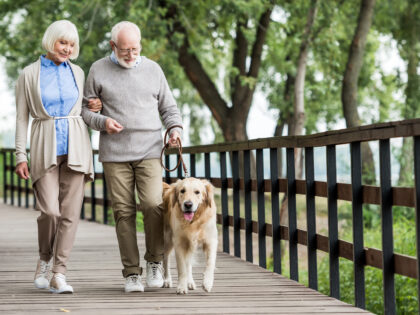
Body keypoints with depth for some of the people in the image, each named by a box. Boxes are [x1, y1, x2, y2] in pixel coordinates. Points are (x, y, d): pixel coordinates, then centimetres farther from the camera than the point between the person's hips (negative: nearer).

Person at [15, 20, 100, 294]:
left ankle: (59, 275, -2)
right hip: (45, 148, -3)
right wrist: (21, 156, -5)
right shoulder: (29, 74, 1)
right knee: (49, 211, -13)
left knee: (70, 212, -5)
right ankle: (45, 259, 14)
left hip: (75, 146, 3)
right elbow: (22, 117, 1)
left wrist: (94, 106, 2)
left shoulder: (77, 73, 10)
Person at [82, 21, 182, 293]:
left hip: (149, 151, 0)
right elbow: (85, 110, 9)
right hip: (114, 154, 0)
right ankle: (132, 272, 5)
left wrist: (176, 129, -5)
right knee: (124, 212, -2)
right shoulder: (98, 71, 5)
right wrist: (103, 122, -11)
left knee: (153, 205, -14)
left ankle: (155, 261, 7)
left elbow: (169, 108, 14)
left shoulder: (153, 69, 9)